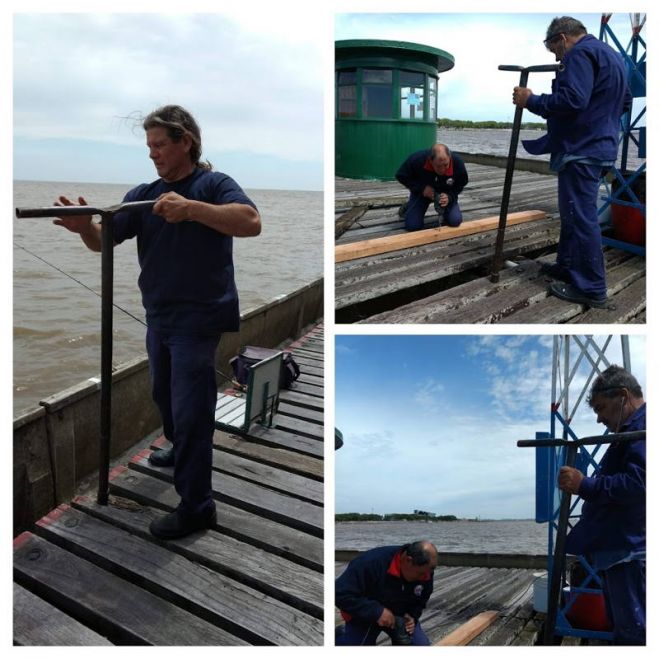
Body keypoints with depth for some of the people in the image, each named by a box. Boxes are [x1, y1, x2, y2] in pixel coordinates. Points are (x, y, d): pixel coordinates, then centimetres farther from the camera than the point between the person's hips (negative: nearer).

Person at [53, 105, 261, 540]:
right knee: (164, 396, 24)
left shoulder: (213, 185, -8)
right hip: (158, 317, 7)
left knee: (190, 409, -5)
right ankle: (181, 451, 50)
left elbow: (251, 222, -27)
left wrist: (191, 207, -36)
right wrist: (84, 227, -22)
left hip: (198, 319, -7)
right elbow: (105, 241, 0)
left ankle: (197, 506, 5)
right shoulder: (144, 194, 8)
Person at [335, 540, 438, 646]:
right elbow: (341, 594, -35)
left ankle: (400, 640, 23)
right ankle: (343, 635, 15)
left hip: (400, 616, 4)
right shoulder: (372, 562, -34)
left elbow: (421, 600, 3)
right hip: (365, 616, -4)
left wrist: (412, 616, -18)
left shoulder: (425, 570, -16)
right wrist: (377, 612, -38)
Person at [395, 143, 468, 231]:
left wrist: (449, 196, -29)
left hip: (446, 194, 1)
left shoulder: (458, 163, -29)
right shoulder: (418, 159, -34)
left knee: (455, 221, -18)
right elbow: (401, 176, -19)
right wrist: (422, 188, -28)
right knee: (412, 226, -15)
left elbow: (460, 185, -9)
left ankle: (444, 212, 18)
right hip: (421, 192, -1)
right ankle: (408, 207, 19)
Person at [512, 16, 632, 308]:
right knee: (573, 212, 18)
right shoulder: (610, 54, 22)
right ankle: (568, 267, 28)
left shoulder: (580, 53, -11)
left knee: (581, 217, -8)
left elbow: (572, 99, -25)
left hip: (581, 150, -11)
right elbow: (625, 102, 29)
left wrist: (531, 101, -15)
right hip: (600, 146, 11)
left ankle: (591, 288, -4)